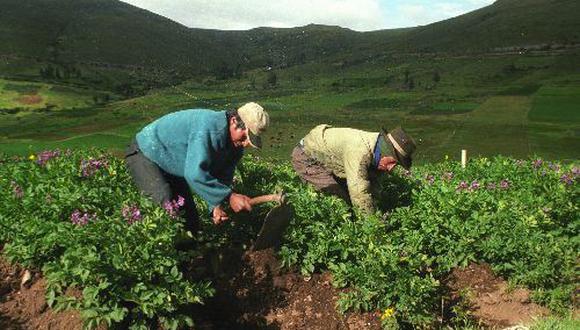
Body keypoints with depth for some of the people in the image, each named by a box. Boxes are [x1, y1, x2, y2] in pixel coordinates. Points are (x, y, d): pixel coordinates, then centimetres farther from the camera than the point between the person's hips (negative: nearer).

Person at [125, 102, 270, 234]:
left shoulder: (236, 145, -10)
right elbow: (195, 174, -44)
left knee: (191, 220, 4)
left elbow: (223, 177, -4)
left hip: (173, 169, 8)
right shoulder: (207, 127, -38)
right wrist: (229, 196, -41)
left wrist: (216, 205, -21)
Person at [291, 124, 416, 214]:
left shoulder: (375, 151, -9)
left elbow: (372, 186, 0)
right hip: (305, 157, -8)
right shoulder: (359, 151, -37)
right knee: (339, 199, -16)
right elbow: (360, 193, -38)